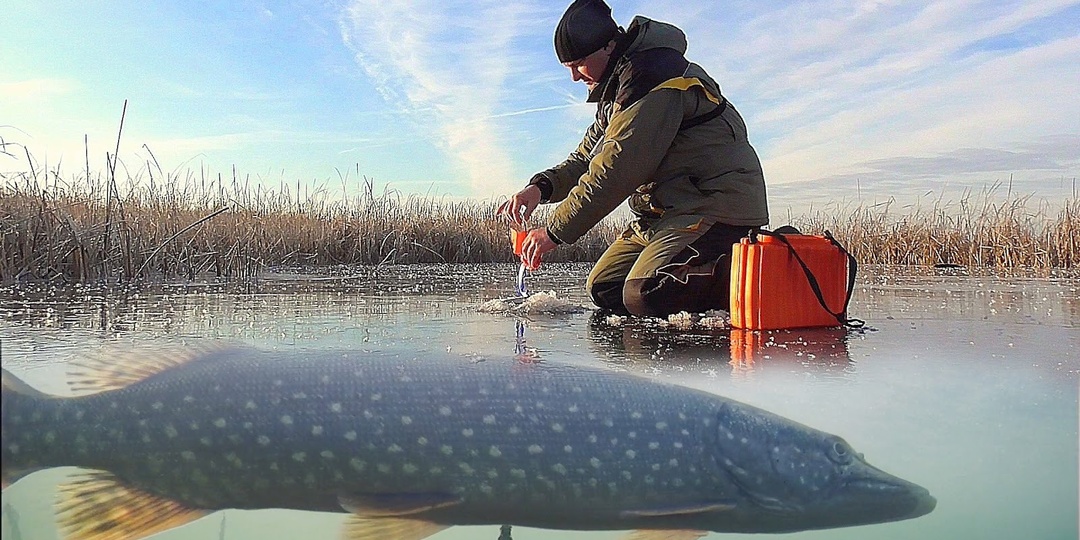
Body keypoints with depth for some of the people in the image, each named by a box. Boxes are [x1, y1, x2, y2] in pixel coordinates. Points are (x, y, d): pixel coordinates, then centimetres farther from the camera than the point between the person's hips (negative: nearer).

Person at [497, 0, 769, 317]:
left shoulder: (653, 71, -17)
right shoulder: (616, 93, 16)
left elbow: (617, 168, -23)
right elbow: (585, 159, 17)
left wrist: (556, 232, -20)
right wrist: (541, 186, -4)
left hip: (717, 204, -10)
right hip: (667, 210, 10)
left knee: (643, 297, -26)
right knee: (602, 289, 7)